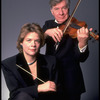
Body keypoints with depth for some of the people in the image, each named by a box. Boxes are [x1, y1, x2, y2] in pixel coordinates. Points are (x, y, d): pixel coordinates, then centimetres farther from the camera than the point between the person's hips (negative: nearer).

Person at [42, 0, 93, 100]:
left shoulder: (75, 28, -8)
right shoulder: (48, 24, 7)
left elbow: (81, 58, -17)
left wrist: (82, 43, -38)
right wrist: (46, 32, -27)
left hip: (70, 81, -3)